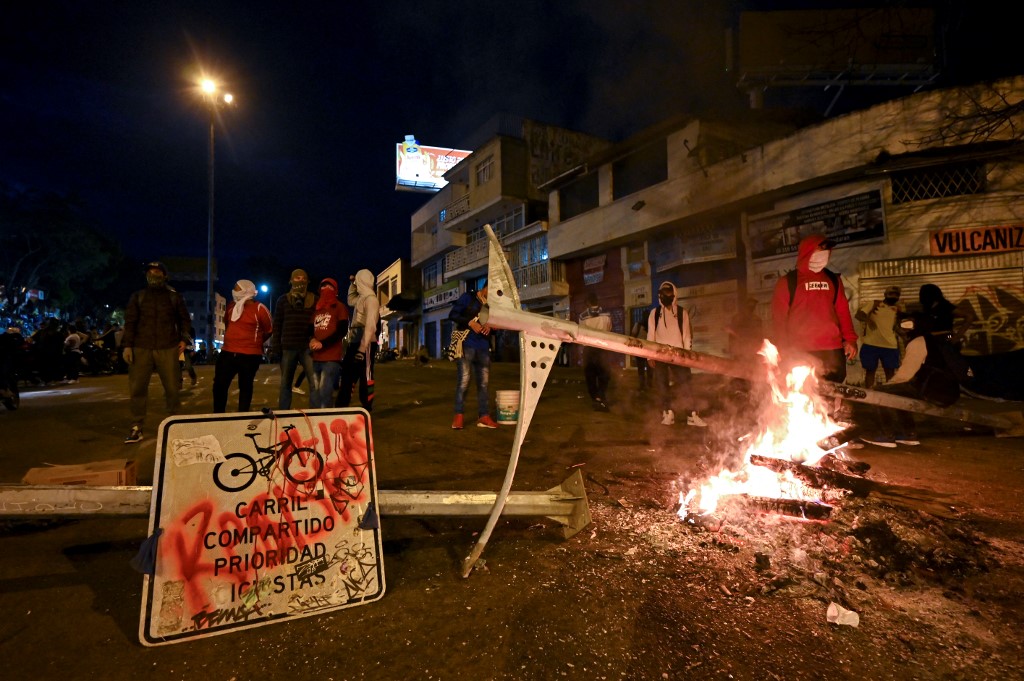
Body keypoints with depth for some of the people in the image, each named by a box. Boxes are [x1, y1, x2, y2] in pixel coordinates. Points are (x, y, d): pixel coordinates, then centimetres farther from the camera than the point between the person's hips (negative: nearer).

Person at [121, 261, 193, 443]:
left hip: (168, 349, -1)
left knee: (172, 388, 3)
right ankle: (136, 428, 7)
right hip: (141, 349, 1)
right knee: (137, 389, -1)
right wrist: (127, 345, -2)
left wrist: (183, 339, 5)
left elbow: (185, 319, 16)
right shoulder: (137, 297, 11)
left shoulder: (174, 297, 10)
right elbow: (130, 322, 7)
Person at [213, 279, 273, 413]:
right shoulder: (231, 305, 8)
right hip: (227, 353, 5)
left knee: (245, 387, 7)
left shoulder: (259, 309, -9)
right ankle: (218, 415, 19)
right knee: (219, 385, 4)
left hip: (250, 356, -5)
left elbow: (269, 330, 2)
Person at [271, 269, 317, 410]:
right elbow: (277, 325, 7)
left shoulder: (314, 300, 8)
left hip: (308, 347, -1)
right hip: (288, 348, 1)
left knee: (315, 383, -6)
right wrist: (275, 347, -1)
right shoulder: (283, 300, 9)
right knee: (285, 384, 9)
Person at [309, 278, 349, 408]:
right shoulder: (316, 309, 20)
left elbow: (342, 330, -7)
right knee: (314, 393, 7)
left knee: (325, 392, -12)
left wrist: (322, 343, -14)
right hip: (315, 357, 6)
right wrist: (311, 340, -2)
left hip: (331, 358, -6)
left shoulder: (339, 307, 4)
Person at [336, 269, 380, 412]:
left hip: (365, 344, -9)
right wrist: (352, 284, 27)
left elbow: (370, 326, -20)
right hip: (355, 343, 9)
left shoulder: (371, 299, -12)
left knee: (365, 378, -3)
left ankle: (366, 409, 3)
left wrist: (362, 348, -25)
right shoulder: (361, 298, 15)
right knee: (347, 377, 13)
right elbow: (350, 301, 40)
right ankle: (340, 407, 20)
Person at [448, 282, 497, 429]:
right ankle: (458, 415, 1)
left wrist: (489, 327, -5)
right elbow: (453, 315, -3)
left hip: (483, 347, 5)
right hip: (466, 345, -5)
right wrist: (470, 322, -15)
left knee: (484, 382, 4)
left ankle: (483, 416, 10)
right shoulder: (468, 297, 2)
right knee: (463, 381, -7)